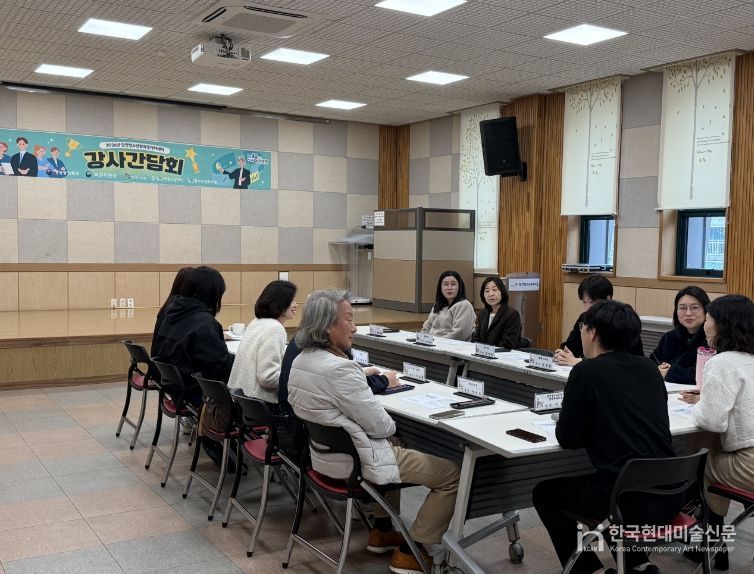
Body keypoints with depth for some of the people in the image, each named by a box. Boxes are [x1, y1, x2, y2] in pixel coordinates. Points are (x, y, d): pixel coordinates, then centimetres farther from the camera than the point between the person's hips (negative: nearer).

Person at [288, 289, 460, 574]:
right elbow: (380, 426, -21)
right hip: (354, 461, -10)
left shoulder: (300, 361, 1)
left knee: (394, 445, 37)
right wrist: (390, 423, 1)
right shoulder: (339, 369, -29)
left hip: (326, 451, 10)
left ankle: (381, 531, 37)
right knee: (453, 473, 0)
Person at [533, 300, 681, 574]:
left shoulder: (587, 372, -9)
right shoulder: (649, 368, 10)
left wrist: (563, 422, 15)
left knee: (545, 492, 18)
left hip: (628, 500, -7)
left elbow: (568, 439, -5)